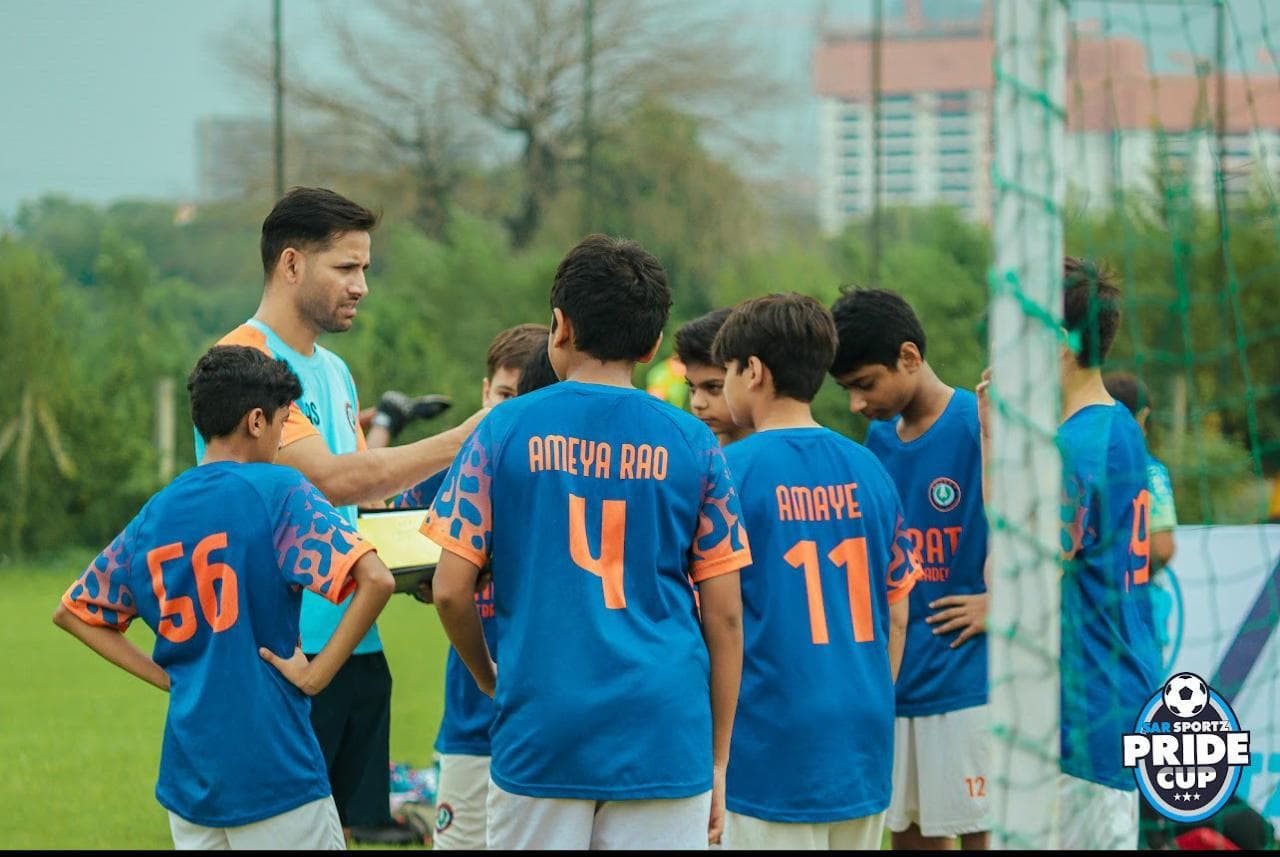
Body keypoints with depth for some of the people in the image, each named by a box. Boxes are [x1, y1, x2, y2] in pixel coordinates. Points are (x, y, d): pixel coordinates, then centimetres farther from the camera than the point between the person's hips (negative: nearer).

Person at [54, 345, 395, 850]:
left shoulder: (153, 517, 10)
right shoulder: (278, 491, -7)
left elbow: (72, 613, 21)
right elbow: (375, 580, -19)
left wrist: (164, 675, 13)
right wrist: (317, 673, -10)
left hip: (186, 780, 6)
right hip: (273, 771, -6)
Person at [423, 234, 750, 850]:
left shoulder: (505, 430, 1)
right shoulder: (692, 444, 3)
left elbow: (451, 591, -1)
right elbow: (725, 615, 3)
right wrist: (718, 764, 11)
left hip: (539, 734, 0)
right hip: (664, 741, 0)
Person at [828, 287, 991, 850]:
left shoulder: (981, 424, -11)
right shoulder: (878, 439, 11)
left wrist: (1000, 602, -15)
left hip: (967, 679, -7)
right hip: (894, 681, 7)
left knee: (978, 835, -3)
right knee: (910, 835, 11)